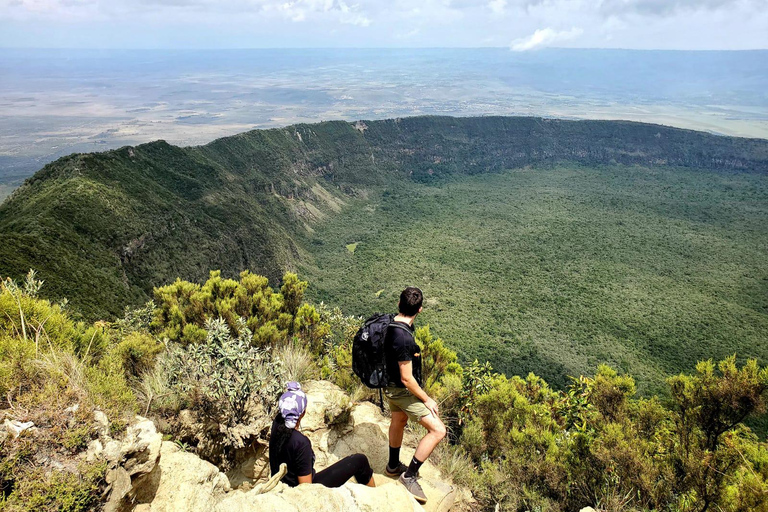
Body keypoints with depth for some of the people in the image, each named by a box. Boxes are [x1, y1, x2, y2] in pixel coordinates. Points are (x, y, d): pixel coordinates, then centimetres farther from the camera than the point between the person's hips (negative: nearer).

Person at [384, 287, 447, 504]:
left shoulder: (389, 324, -7)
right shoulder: (404, 339, -35)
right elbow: (407, 378, -28)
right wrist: (427, 400, -15)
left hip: (390, 385, 10)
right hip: (402, 390, -10)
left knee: (398, 422, 29)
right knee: (438, 430, -4)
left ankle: (393, 466, 50)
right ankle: (410, 476, 8)